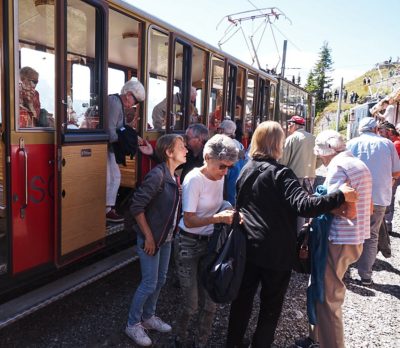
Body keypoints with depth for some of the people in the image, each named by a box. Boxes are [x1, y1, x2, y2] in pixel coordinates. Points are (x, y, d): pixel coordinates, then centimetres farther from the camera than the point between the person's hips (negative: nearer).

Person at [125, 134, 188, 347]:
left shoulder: (174, 177, 4)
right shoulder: (157, 175, -22)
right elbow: (136, 206, -23)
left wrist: (171, 233, 7)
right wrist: (148, 237, -19)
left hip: (166, 238, 8)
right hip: (151, 238, -8)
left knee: (160, 280, 18)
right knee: (149, 284, 3)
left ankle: (148, 317, 38)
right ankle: (133, 325, 23)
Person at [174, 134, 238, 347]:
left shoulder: (219, 177, 0)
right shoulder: (194, 179, -21)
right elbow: (189, 220, -24)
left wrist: (228, 213, -4)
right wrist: (217, 218, -36)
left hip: (209, 242, 6)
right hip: (189, 245, -6)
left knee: (210, 301, 9)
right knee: (191, 304, 3)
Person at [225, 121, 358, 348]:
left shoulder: (246, 169, 5)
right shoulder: (280, 173, -18)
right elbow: (304, 206, -29)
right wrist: (340, 195, -24)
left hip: (248, 247, 6)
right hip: (276, 252, -6)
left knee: (243, 298, 20)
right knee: (271, 306, 12)